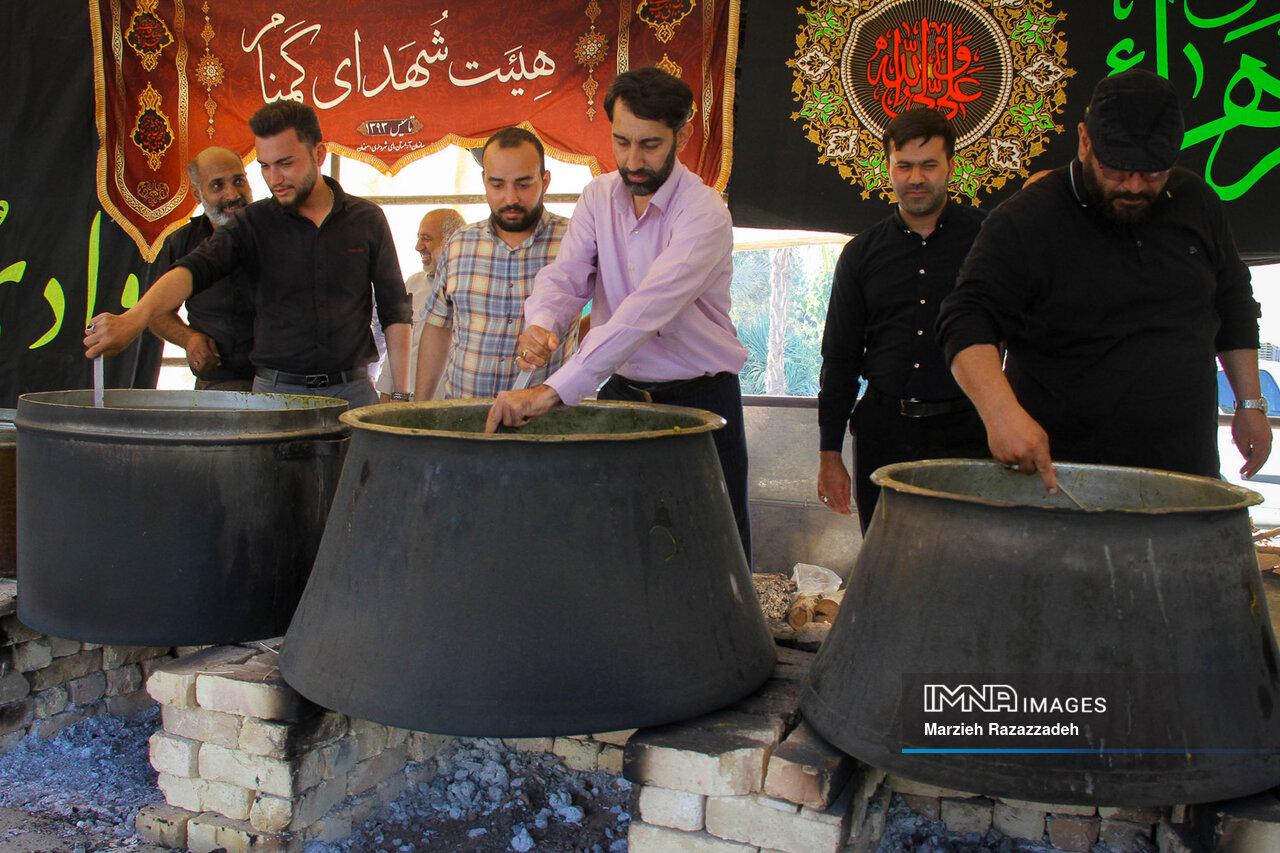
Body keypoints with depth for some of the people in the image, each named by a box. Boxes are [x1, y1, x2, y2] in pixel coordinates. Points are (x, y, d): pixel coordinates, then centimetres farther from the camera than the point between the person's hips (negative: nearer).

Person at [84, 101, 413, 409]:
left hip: (353, 390, 0)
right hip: (275, 390, 0)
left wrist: (402, 396, 3)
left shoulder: (367, 220, 5)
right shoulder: (253, 223, 2)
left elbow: (395, 310, 8)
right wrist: (135, 317, -33)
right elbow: (193, 270, -14)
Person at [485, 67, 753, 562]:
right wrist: (541, 324, -31)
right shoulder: (598, 197, 4)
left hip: (701, 399, -5)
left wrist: (553, 391, -39)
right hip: (620, 392, 5)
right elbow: (565, 275, -5)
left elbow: (647, 310, -30)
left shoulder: (705, 213, -18)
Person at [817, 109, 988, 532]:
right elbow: (840, 358, 12)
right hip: (884, 431, 2)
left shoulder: (986, 239, 4)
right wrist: (829, 455, 8)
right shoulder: (862, 252, 10)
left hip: (966, 433, -2)